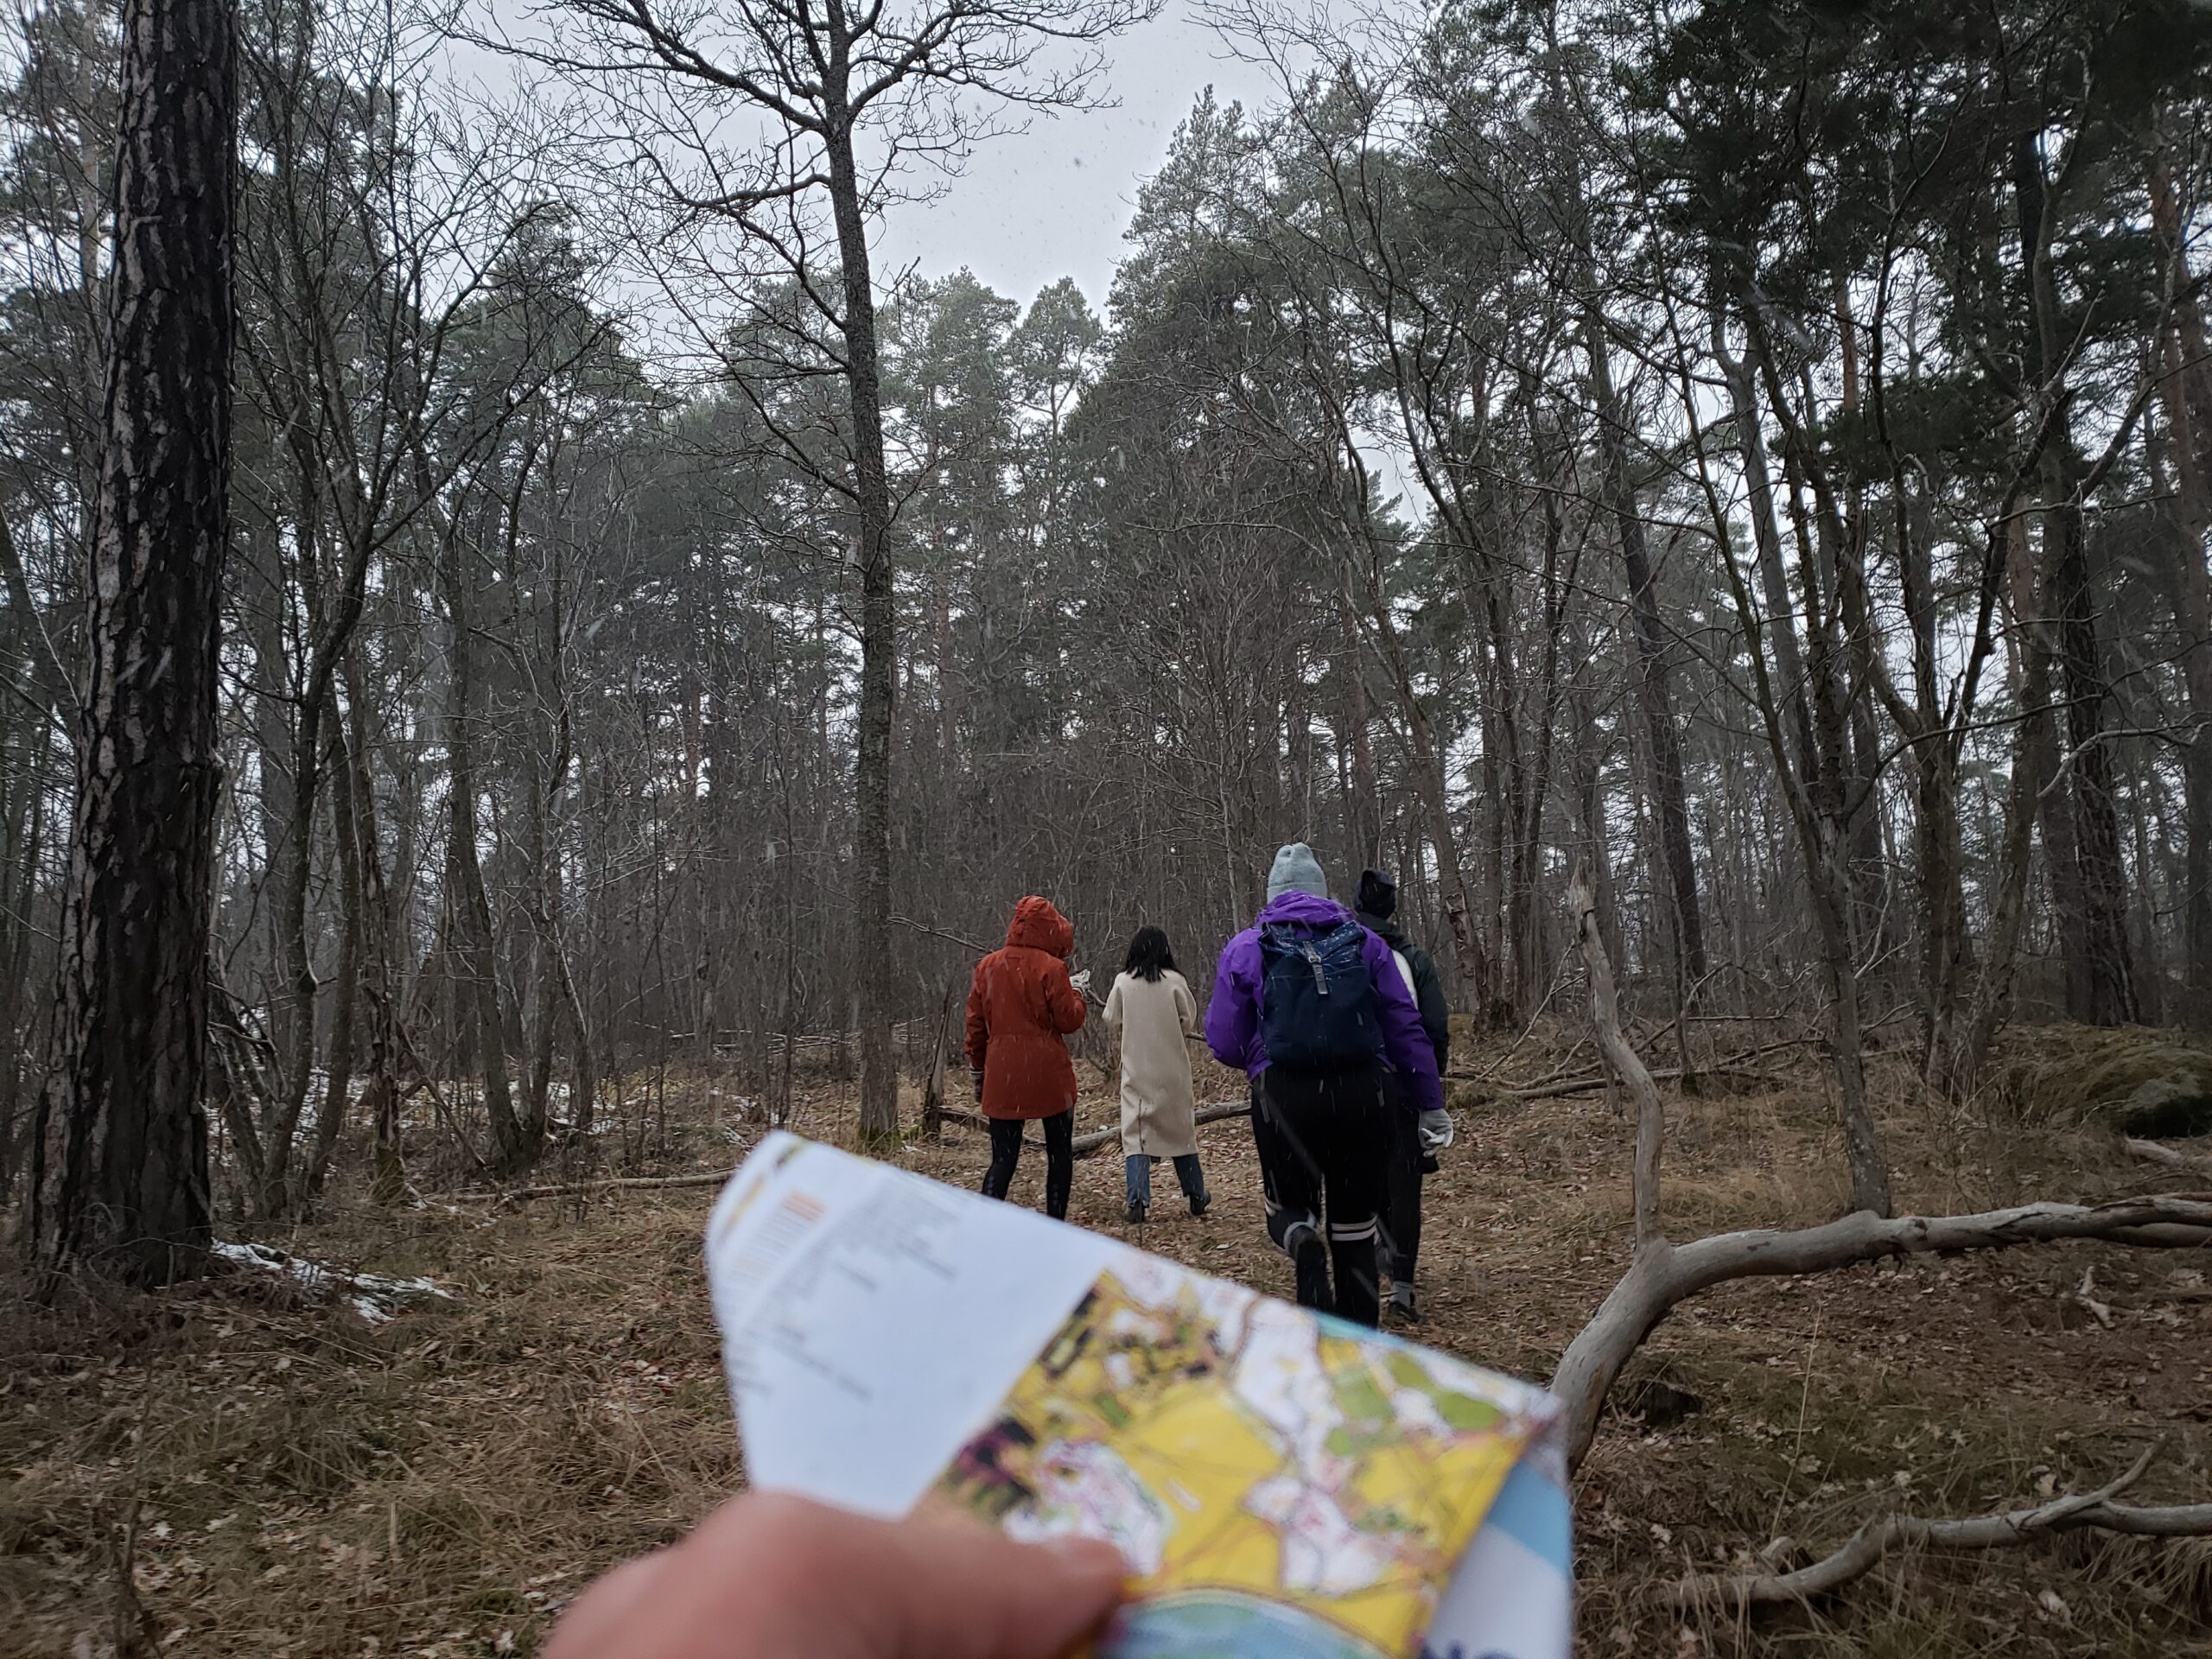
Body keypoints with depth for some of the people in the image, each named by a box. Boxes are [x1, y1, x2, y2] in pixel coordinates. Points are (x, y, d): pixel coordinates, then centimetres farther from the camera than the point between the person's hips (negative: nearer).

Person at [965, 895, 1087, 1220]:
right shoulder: (1051, 967, -9)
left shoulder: (988, 966, 6)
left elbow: (975, 1025, 10)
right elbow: (1069, 1020, -7)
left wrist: (979, 1070, 18)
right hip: (1049, 1075, -3)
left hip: (1002, 1075, 3)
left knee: (1003, 1159, 6)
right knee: (1060, 1154, 13)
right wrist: (1076, 992, 12)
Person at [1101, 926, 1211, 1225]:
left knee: (1135, 1132, 1)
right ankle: (1196, 1195, 22)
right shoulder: (1175, 981, -8)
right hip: (1172, 1069, 0)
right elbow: (1189, 1022, -3)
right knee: (1180, 1129, 13)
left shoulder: (1123, 981, -5)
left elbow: (1111, 1021, 1)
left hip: (1136, 1069, 0)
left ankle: (1138, 1200, -10)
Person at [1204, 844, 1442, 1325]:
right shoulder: (1364, 942, 10)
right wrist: (1429, 1101, 11)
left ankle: (1303, 1242, -16)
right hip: (1361, 1094, 1)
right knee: (1355, 1230, 15)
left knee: (1289, 1208, 19)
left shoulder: (1245, 948, 7)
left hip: (1283, 1097, -1)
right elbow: (1406, 1029, 7)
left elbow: (1224, 1043, 6)